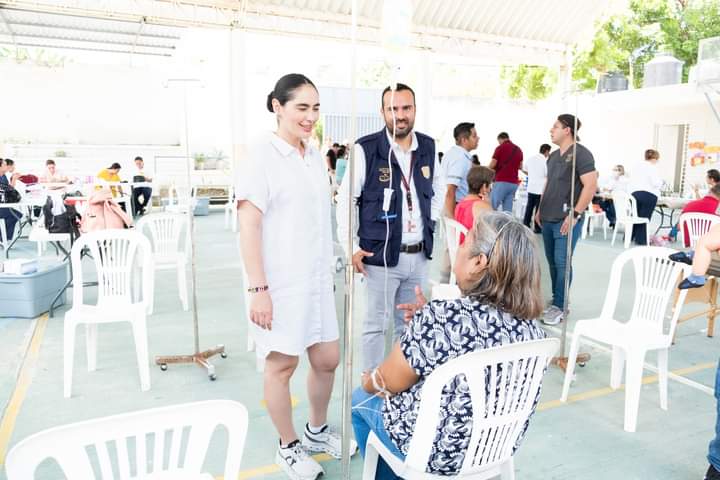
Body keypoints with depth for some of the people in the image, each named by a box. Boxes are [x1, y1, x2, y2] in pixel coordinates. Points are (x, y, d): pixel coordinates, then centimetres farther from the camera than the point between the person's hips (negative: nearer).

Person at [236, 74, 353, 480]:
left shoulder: (316, 157, 9)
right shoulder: (262, 157, -11)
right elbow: (249, 227, -14)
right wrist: (258, 288, -18)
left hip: (317, 278, 7)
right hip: (280, 283, -7)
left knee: (328, 358, 14)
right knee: (282, 363, 8)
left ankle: (317, 431, 39)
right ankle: (289, 447, 29)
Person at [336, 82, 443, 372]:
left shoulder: (428, 147, 5)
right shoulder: (366, 149, -11)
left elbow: (438, 188, 23)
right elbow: (345, 200, -8)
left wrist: (431, 220, 13)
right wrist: (351, 247, -10)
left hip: (419, 255, 5)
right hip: (381, 255, -5)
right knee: (377, 324, 5)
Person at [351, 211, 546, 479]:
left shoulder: (442, 319, -30)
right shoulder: (529, 324, -11)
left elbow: (387, 383, -13)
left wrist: (369, 381, 8)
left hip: (440, 453, -6)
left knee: (361, 398, 21)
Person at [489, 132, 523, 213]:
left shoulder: (500, 148, -4)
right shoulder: (518, 150, 14)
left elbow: (492, 165, -6)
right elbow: (520, 166, 22)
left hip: (502, 181, -6)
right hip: (514, 183, 6)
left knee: (493, 207, -6)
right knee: (508, 210, 6)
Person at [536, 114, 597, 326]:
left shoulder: (580, 154, -9)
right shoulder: (553, 156, 15)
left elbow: (591, 186, -15)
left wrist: (575, 214, -18)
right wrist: (540, 209, 18)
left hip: (566, 220, -8)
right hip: (548, 219, 8)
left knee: (562, 263, -5)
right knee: (552, 262, 12)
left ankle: (559, 307, 3)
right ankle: (556, 301, 24)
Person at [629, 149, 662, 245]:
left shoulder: (638, 166, 14)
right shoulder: (652, 167, -6)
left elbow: (632, 180, 19)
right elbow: (656, 182, -12)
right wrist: (661, 182, 7)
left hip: (635, 193, 6)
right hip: (649, 194, -6)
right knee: (644, 217, -1)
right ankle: (641, 240, 3)